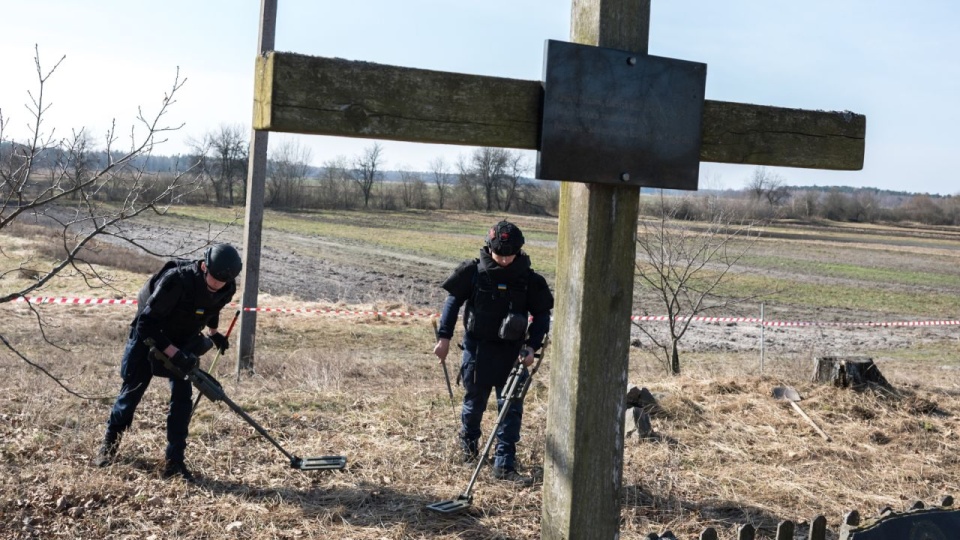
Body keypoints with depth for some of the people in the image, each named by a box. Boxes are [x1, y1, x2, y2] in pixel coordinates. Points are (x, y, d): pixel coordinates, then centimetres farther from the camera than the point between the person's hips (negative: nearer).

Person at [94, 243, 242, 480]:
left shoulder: (226, 290, -18)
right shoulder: (176, 280, -38)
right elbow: (146, 323, -33)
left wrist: (214, 332, 3)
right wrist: (174, 354, -36)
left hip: (183, 342, 4)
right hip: (149, 335, -4)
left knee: (182, 396, -7)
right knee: (132, 390, 4)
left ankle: (174, 461, 1)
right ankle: (109, 444, 29)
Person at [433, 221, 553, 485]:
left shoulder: (528, 279, -6)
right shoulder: (474, 271, -9)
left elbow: (542, 314, 1)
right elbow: (453, 301, 0)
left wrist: (531, 346, -10)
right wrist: (444, 337, -4)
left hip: (511, 351, 1)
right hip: (478, 346, 0)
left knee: (511, 407, -4)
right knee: (475, 400, 14)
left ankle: (505, 465, 2)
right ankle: (468, 441, 44)